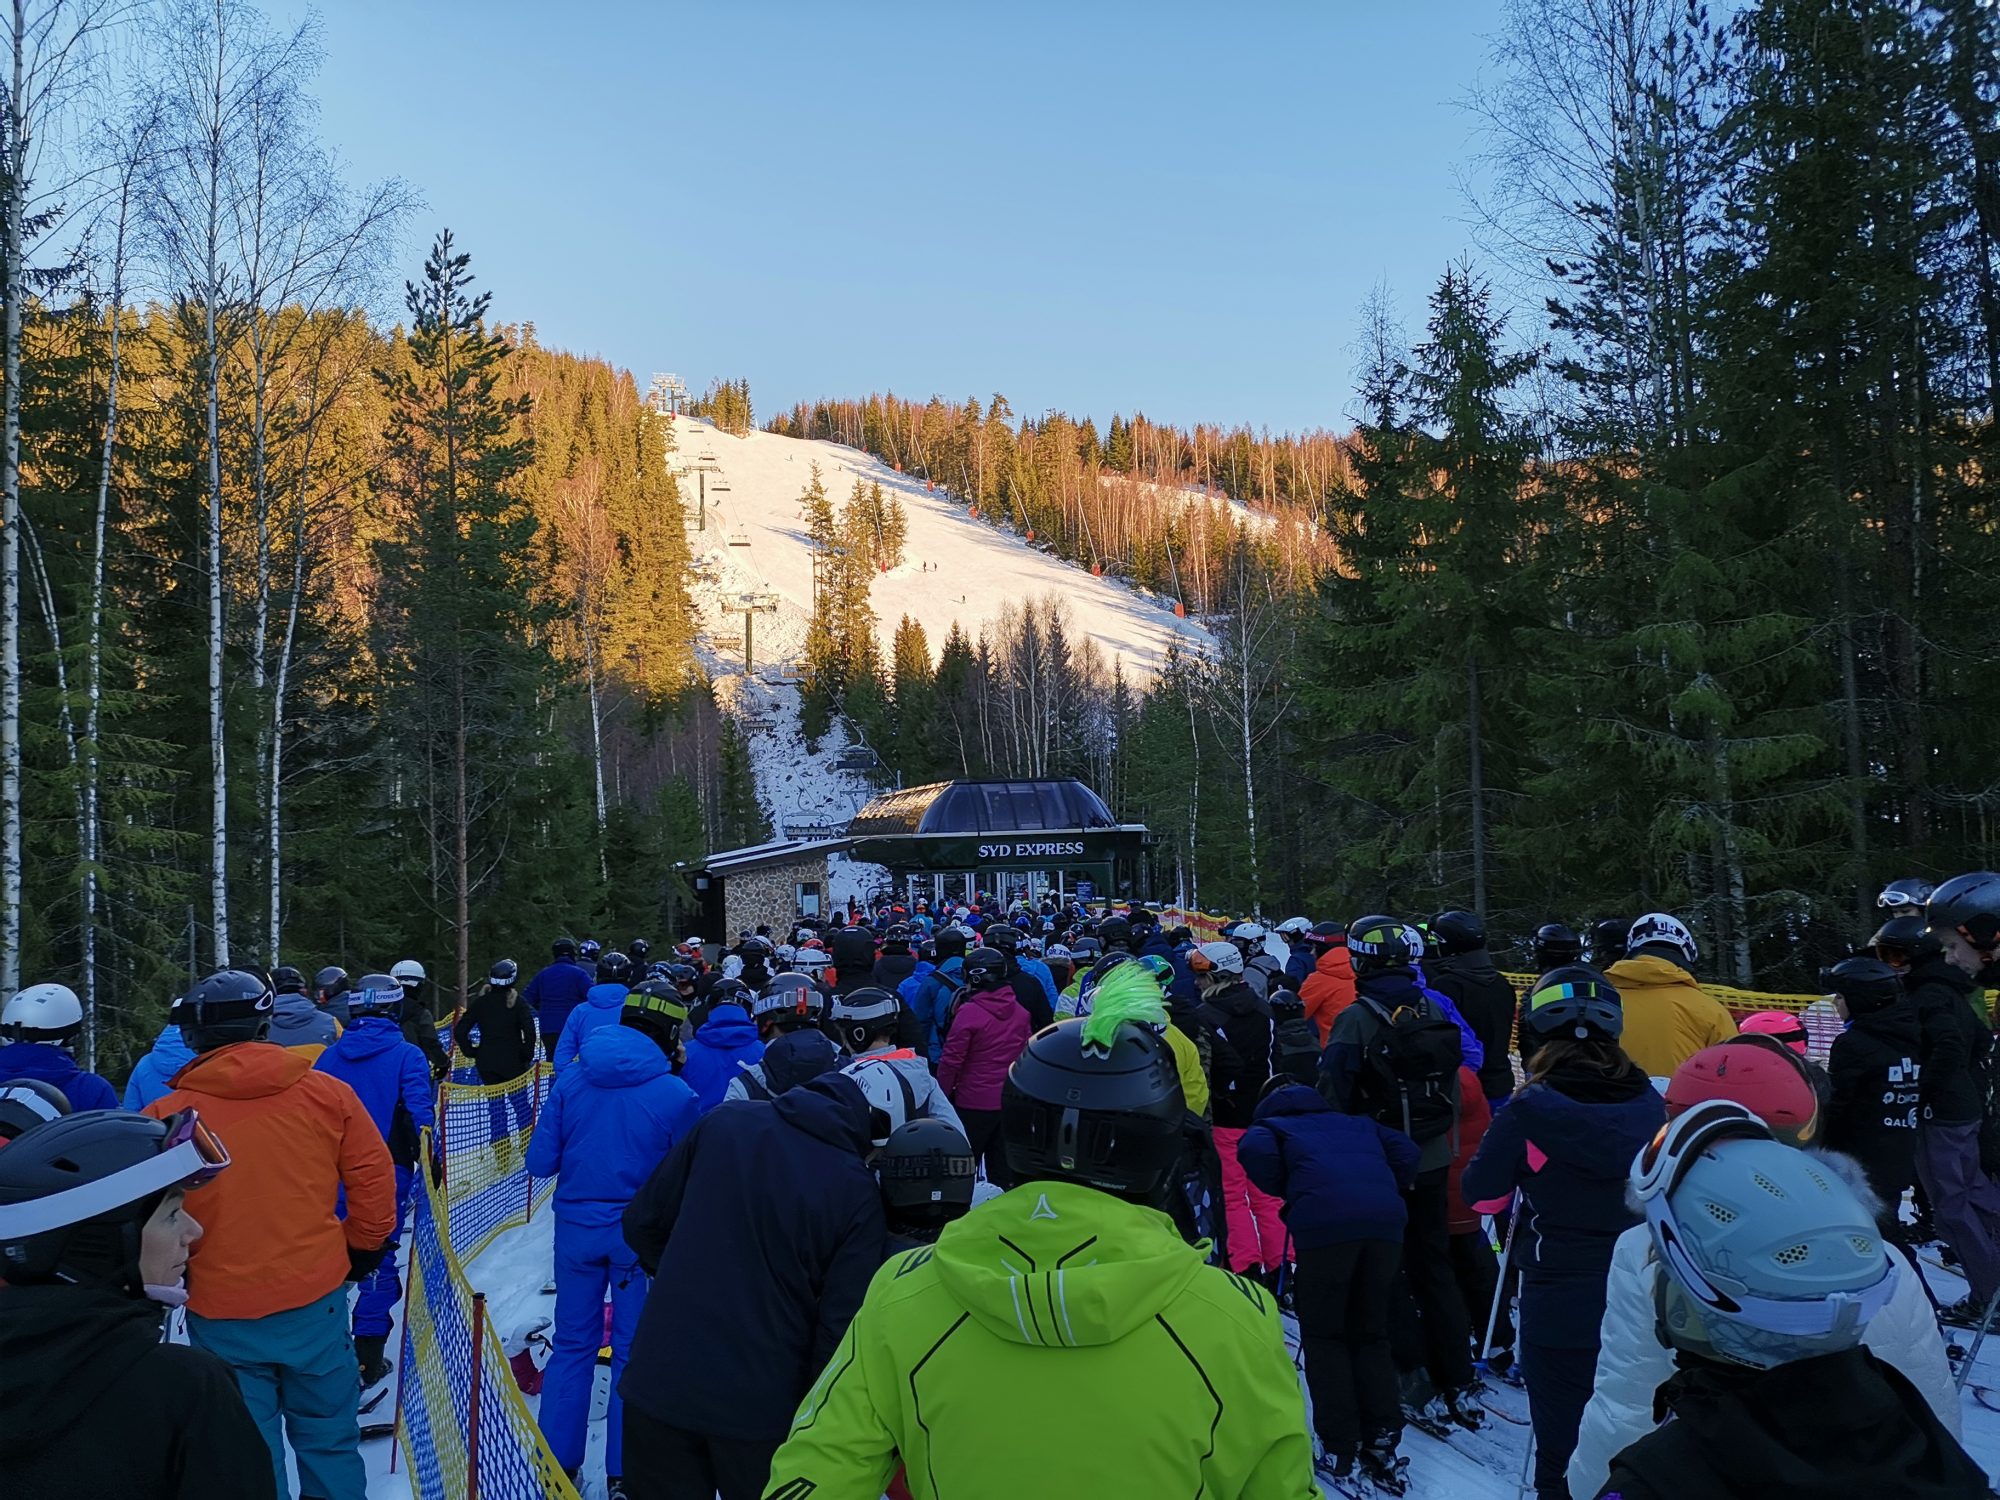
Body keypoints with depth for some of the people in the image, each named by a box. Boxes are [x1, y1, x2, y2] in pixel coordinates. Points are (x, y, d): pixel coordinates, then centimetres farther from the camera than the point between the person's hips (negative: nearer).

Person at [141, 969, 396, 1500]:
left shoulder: (167, 1117, -10)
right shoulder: (325, 1094, -7)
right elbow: (374, 1177, -2)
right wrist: (363, 1246, 14)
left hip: (221, 1318, -1)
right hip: (315, 1301, 1)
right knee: (328, 1442, 18)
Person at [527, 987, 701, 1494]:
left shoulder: (570, 1081, -7)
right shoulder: (674, 1094, -15)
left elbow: (540, 1162, -4)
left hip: (577, 1228, 3)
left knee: (572, 1346, 18)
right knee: (634, 1351, 12)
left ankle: (556, 1462, 25)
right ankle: (624, 1471, 19)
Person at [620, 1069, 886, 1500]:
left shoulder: (723, 1123, -6)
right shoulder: (858, 1191, -14)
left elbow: (642, 1223, 2)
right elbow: (840, 1328, -13)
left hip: (659, 1381, 2)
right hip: (763, 1405, -2)